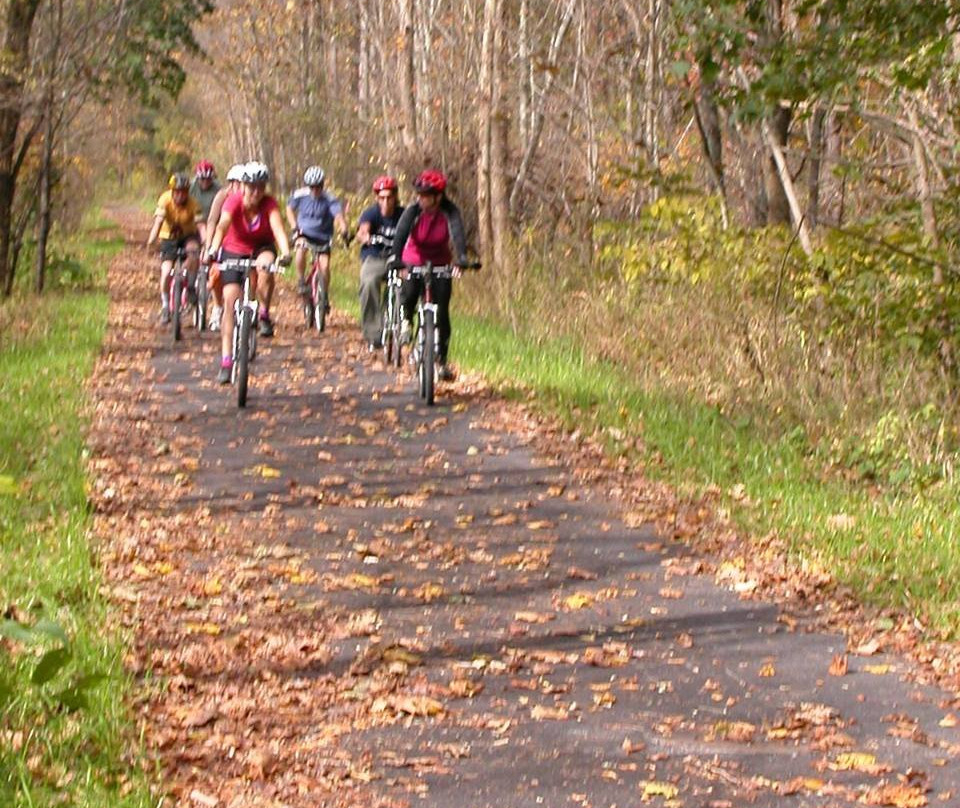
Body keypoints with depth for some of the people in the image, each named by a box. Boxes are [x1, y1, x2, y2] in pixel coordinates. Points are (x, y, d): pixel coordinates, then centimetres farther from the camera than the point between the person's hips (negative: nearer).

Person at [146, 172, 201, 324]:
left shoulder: (192, 203, -21)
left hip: (188, 235, 0)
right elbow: (158, 221, -32)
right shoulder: (165, 199, -22)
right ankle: (165, 306, 6)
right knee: (166, 272, -14)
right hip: (169, 238, 0)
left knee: (193, 251, -34)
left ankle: (191, 287, -14)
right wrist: (151, 241, -48)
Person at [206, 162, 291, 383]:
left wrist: (285, 253, -54)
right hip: (234, 250, 0)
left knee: (265, 265, -36)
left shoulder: (269, 203, -21)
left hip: (261, 247, 0)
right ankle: (226, 360, -8)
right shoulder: (234, 202, -23)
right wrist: (213, 250, -54)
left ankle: (264, 313, -14)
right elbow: (222, 226, -37)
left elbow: (278, 228, -36)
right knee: (230, 300, -11)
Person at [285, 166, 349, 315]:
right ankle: (301, 281, -18)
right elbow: (290, 209, 5)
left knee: (325, 266, -15)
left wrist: (343, 230, -49)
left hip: (323, 237, 0)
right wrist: (294, 226, -9)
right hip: (304, 233, 0)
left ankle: (325, 296, 8)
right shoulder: (300, 195, -11)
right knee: (301, 246, -34)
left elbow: (338, 215, -30)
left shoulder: (329, 199, -18)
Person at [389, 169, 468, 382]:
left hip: (440, 265, 1)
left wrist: (461, 258, -50)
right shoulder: (413, 211, -18)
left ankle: (442, 361, 4)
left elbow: (458, 234, -32)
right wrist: (396, 257, -48)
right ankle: (405, 322, 5)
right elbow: (401, 233, -30)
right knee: (409, 293, -29)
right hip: (414, 262, 0)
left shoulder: (450, 212, -17)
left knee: (442, 312, -6)